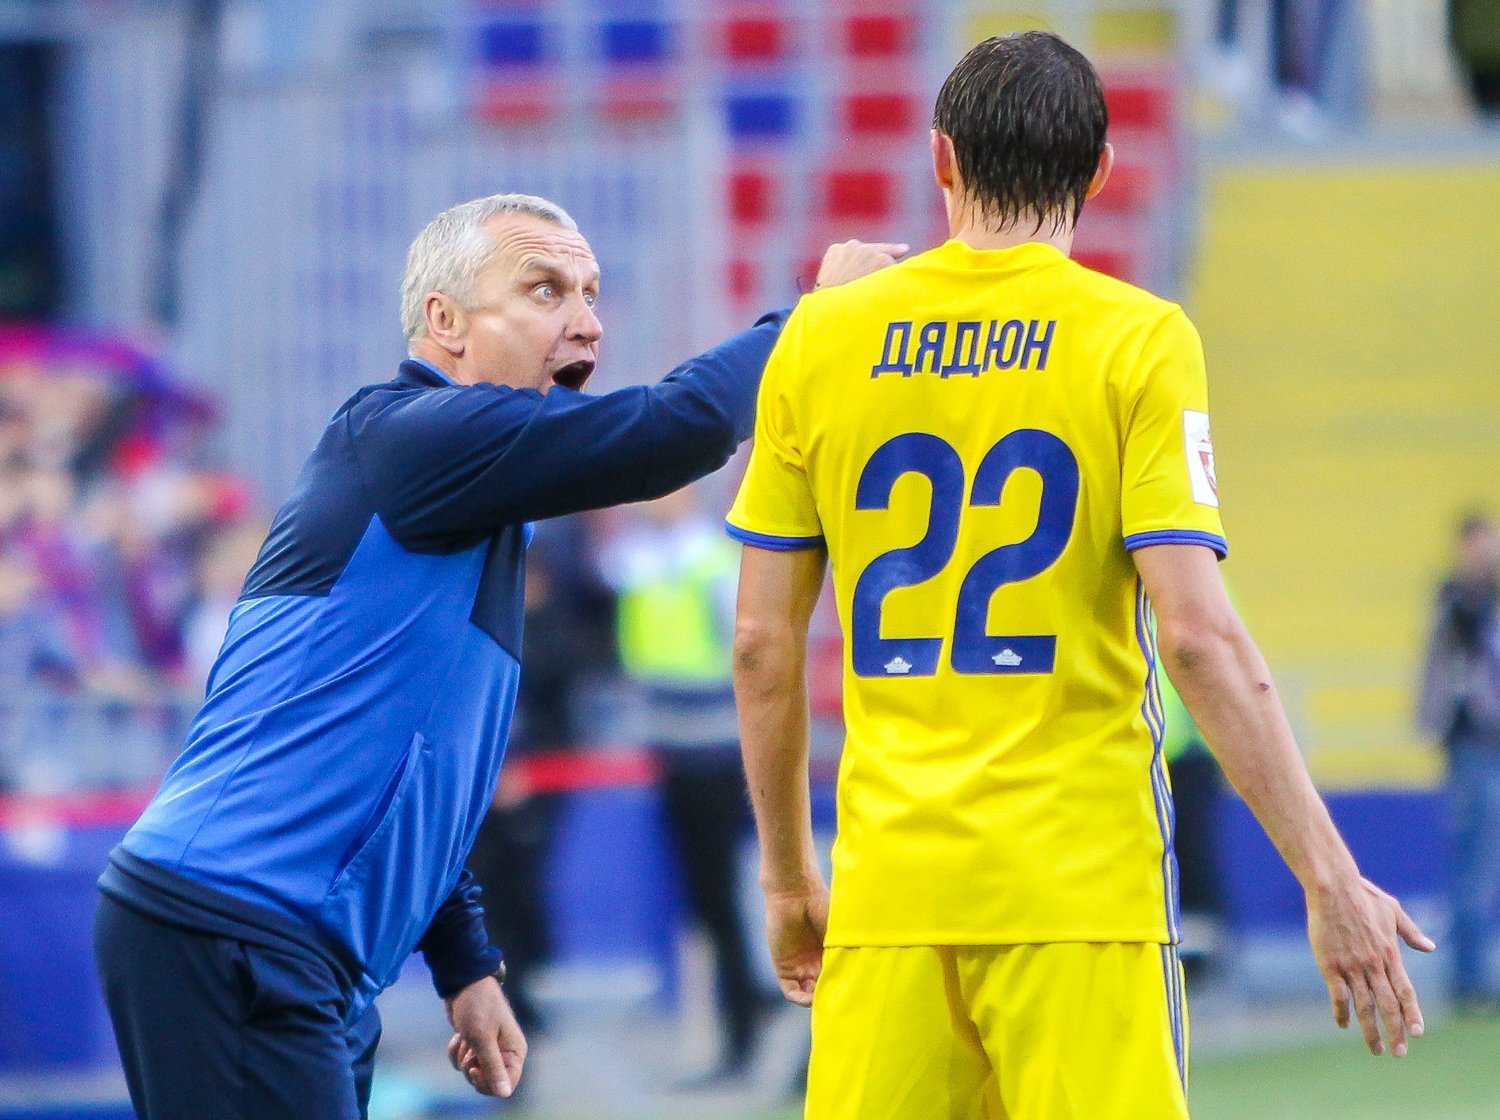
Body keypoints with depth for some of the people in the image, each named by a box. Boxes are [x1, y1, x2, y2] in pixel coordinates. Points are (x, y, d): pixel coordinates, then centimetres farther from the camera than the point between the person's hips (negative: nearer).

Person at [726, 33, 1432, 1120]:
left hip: (890, 887, 3)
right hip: (1081, 890, -3)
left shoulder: (820, 339, 6)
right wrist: (1329, 877, -9)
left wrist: (788, 874, 20)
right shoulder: (1138, 340, -3)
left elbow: (762, 645, 8)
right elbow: (1194, 633, -11)